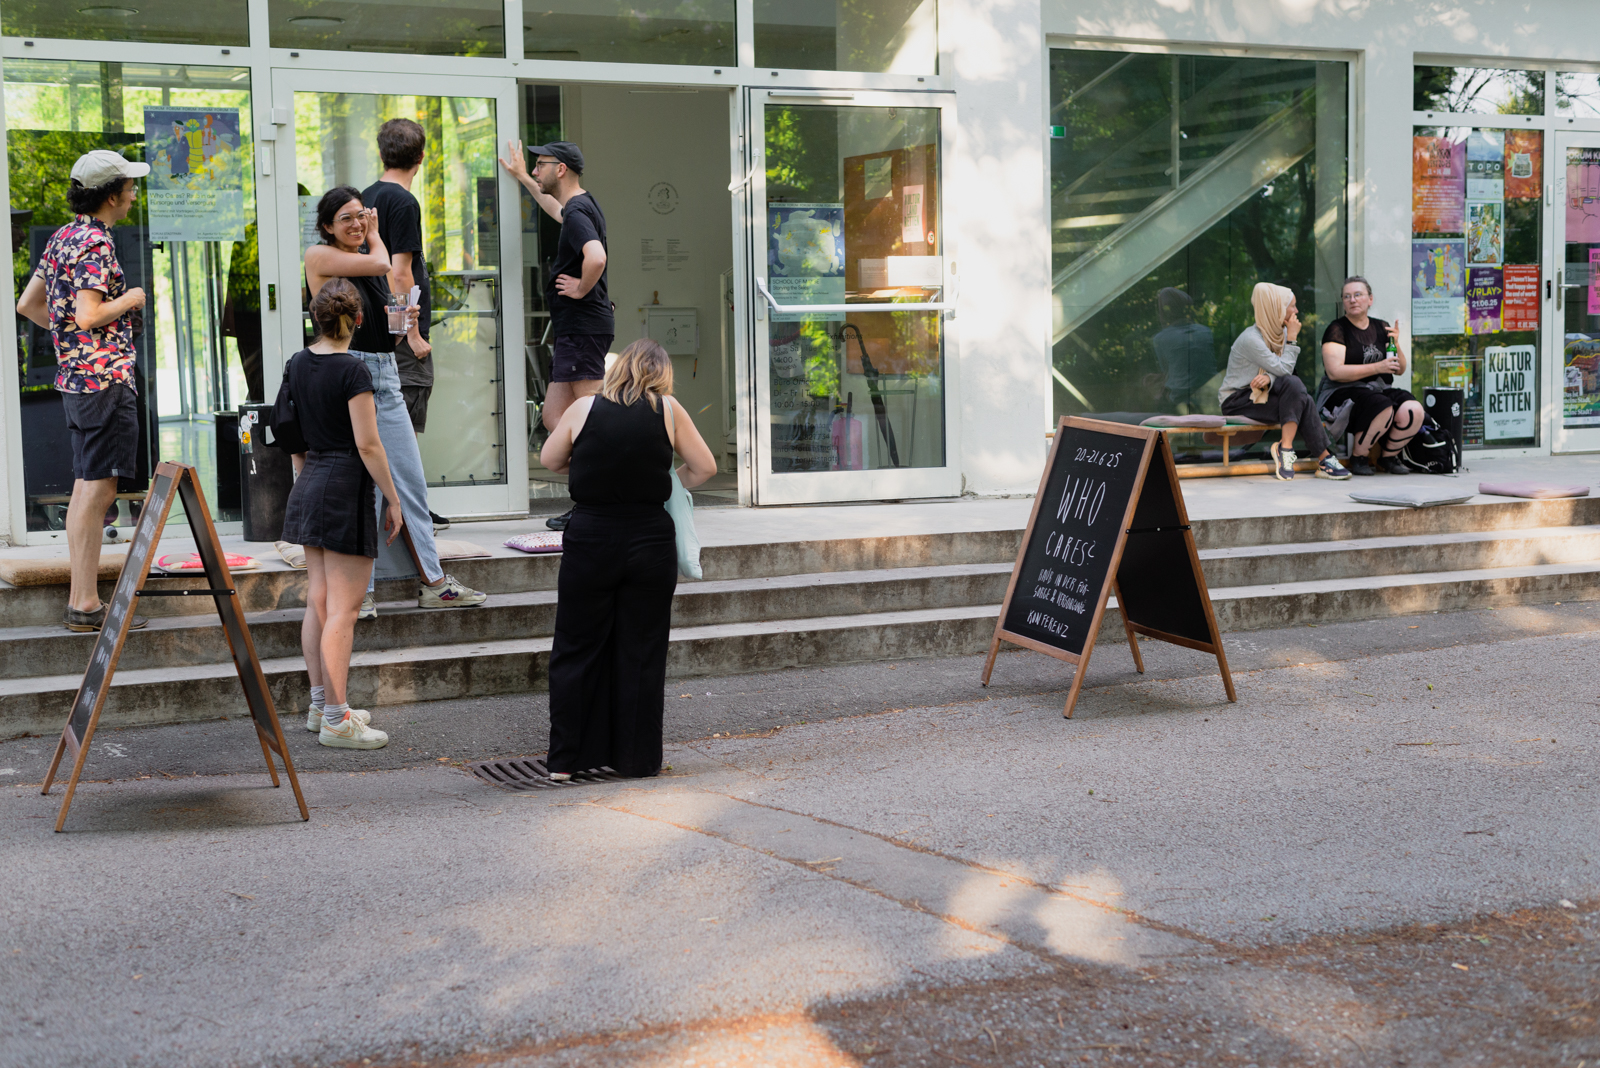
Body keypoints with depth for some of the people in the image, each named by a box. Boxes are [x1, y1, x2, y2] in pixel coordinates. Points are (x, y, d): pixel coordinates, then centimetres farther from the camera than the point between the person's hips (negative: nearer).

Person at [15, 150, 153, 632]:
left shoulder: (64, 237, 15)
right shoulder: (96, 243, -14)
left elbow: (27, 304, 20)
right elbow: (90, 315, -23)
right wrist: (130, 300, -7)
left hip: (76, 375, 10)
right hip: (105, 376, -10)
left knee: (86, 489, 12)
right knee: (98, 489, -8)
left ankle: (81, 600, 15)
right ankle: (86, 605, -8)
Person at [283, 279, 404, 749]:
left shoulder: (297, 364, 6)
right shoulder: (352, 370, -16)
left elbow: (293, 435, 14)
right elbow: (367, 445, -16)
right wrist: (393, 499, -9)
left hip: (308, 486, 8)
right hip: (346, 488, -8)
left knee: (318, 601, 14)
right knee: (342, 609, -5)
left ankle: (321, 706, 22)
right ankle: (336, 721, -3)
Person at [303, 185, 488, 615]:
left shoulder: (368, 258, 19)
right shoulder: (319, 256, -2)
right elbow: (380, 264, -13)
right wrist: (374, 235, 7)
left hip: (386, 373, 7)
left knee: (412, 480, 6)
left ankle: (434, 584, 10)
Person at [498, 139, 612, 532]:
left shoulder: (578, 213, -15)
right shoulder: (578, 208, 17)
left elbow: (596, 257, -35)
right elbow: (556, 210, 43)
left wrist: (581, 289, -19)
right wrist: (522, 177, 50)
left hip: (583, 328, -11)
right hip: (572, 330, 11)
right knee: (554, 417, 11)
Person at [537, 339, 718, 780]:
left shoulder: (584, 409, -2)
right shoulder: (668, 410, -3)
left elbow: (549, 459, 11)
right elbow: (705, 467, 3)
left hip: (589, 540, 0)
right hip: (650, 541, 0)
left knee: (576, 650, 10)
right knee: (641, 653, 8)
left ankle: (565, 758, 12)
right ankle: (637, 758, 12)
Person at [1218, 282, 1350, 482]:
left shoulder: (1279, 334, 6)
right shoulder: (1251, 339, -21)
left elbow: (1283, 372, -2)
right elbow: (1284, 370, -23)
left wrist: (1269, 378, -25)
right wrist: (1292, 339, -15)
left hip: (1259, 395, 7)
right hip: (1235, 400, -7)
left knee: (1294, 384, -23)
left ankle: (1285, 447, -23)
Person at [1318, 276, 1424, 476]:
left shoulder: (1381, 328, 15)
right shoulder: (1337, 329, -2)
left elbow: (1400, 370, 15)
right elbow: (1335, 372, -15)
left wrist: (1396, 344, -5)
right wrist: (1377, 367, -19)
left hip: (1381, 390, 6)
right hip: (1345, 392, -5)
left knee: (1413, 410, -23)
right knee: (1383, 407, -35)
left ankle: (1389, 456, 2)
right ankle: (1358, 457, -11)